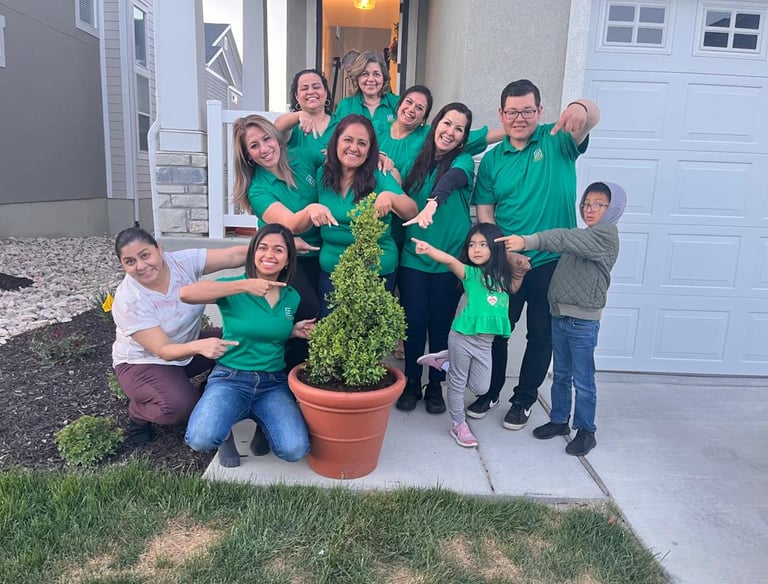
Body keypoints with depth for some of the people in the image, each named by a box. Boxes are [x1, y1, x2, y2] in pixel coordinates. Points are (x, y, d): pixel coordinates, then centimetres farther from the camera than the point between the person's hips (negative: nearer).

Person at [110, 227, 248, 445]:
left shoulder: (182, 262, -18)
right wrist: (198, 347, -52)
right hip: (143, 362, -5)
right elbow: (163, 351, -31)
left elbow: (234, 256, -27)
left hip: (187, 346, 6)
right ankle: (138, 413, 2)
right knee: (180, 405, -32)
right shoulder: (128, 300, -28)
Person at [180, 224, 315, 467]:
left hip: (273, 382, 3)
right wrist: (243, 286, -27)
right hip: (230, 377, -3)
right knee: (201, 439, -32)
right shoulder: (235, 289, -8)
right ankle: (225, 430, 7)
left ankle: (262, 421, 13)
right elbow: (186, 293, -27)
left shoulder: (292, 297, 5)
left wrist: (294, 331, -1)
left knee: (294, 450, -21)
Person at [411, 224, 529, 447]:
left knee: (480, 388, 13)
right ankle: (458, 424, 28)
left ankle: (447, 361, 33)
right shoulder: (470, 273, -9)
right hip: (463, 337, -5)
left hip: (485, 342, 5)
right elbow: (450, 261, -27)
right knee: (457, 383, 8)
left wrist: (521, 270, 8)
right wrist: (429, 249, -44)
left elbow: (512, 289, 26)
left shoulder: (503, 276, 6)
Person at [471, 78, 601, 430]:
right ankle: (490, 392, 33)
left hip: (552, 261, -1)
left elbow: (590, 119, -23)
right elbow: (484, 211, 0)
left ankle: (524, 400, 29)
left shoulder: (558, 140, -3)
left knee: (542, 334, 10)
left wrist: (581, 108, -48)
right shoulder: (492, 159, 3)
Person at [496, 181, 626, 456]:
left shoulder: (606, 235, -12)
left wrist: (526, 241, -36)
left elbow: (565, 239, -25)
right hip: (559, 315, 8)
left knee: (583, 380, 4)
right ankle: (559, 420, 31)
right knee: (560, 375, 17)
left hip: (583, 322, -8)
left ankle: (586, 431, 19)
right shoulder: (584, 236, 19)